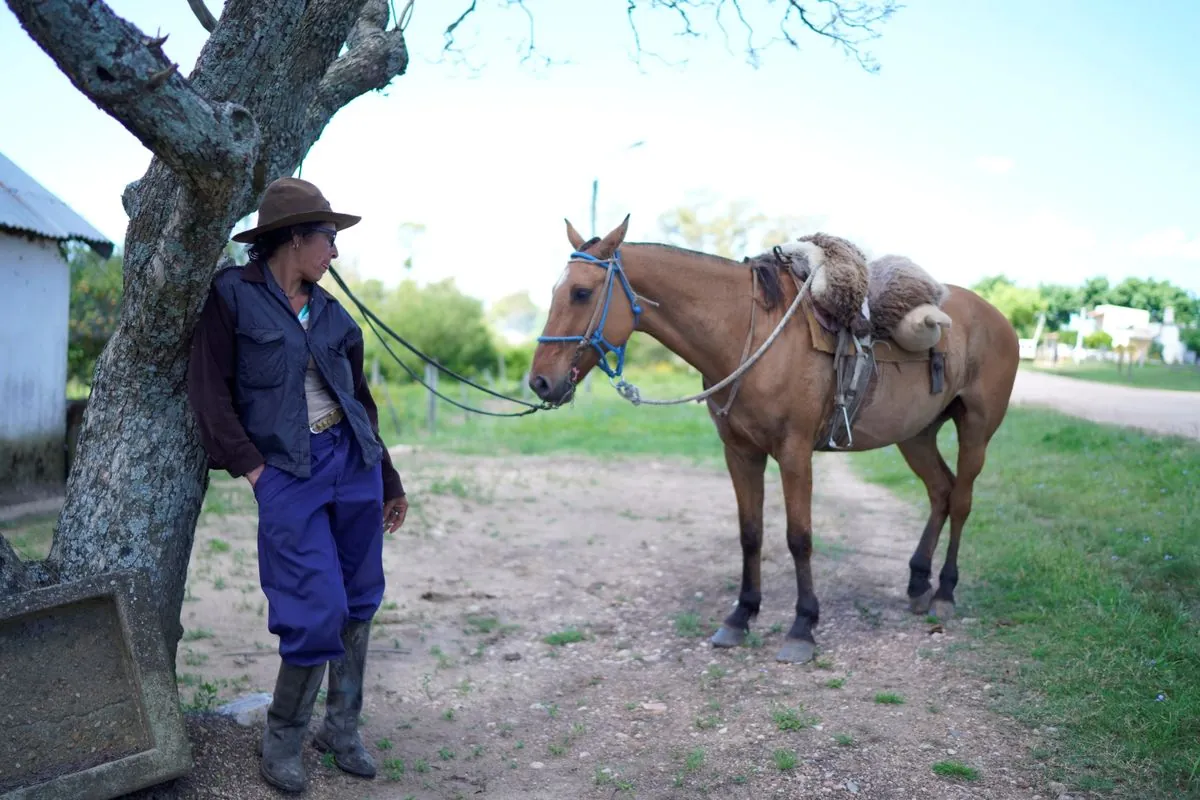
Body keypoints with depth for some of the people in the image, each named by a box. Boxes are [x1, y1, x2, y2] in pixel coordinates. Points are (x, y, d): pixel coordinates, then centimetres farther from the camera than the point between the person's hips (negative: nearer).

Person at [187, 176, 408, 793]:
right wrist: (251, 466, -14)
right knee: (319, 610, -9)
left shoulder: (332, 312, 12)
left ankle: (342, 727, 26)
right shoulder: (232, 294, -3)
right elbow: (210, 389, -6)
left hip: (354, 463, 6)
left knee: (359, 602, 9)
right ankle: (282, 739, 15)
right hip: (286, 471, -5)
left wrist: (390, 481, 21)